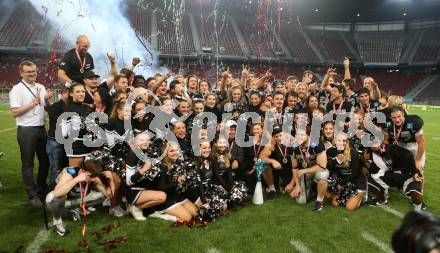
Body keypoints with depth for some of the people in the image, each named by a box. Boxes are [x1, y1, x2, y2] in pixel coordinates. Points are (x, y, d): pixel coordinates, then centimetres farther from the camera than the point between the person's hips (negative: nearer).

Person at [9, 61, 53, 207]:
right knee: (28, 164, 4)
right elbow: (14, 113, -15)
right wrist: (34, 102, -16)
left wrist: (47, 99, -3)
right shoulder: (17, 89, -9)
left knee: (45, 160, 15)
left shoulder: (41, 87, 10)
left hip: (41, 128, 6)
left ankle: (42, 189, 32)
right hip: (26, 130, -6)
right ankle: (32, 195, 15)